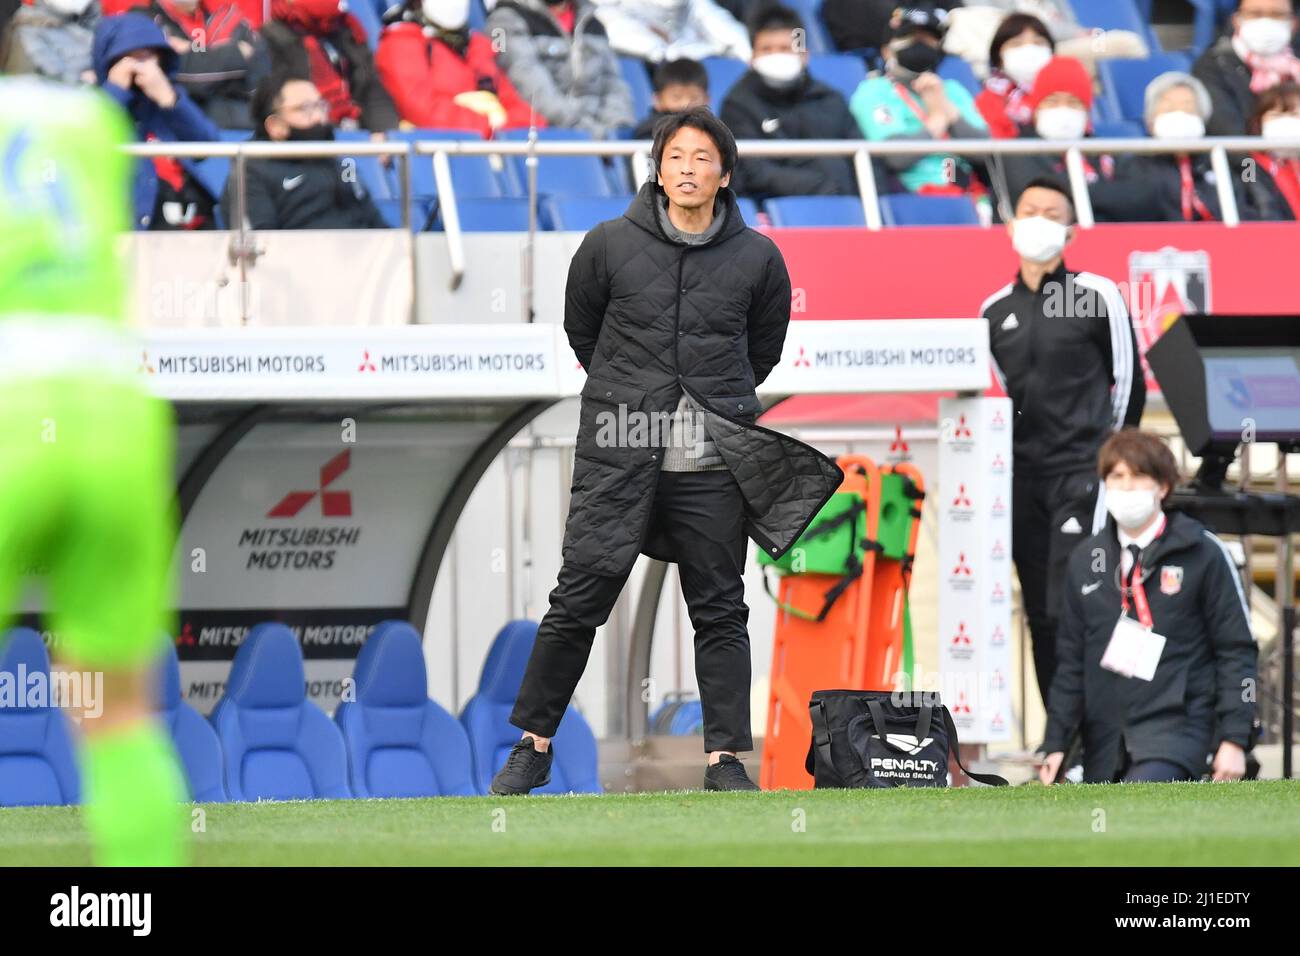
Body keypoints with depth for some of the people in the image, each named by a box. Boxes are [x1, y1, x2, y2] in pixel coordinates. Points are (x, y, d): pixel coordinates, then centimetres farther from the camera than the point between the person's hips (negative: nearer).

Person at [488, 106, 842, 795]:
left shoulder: (758, 259, 3)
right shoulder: (609, 246, 0)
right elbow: (580, 327, 17)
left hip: (714, 460, 1)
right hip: (619, 453, -1)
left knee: (720, 611, 3)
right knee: (579, 600, -3)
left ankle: (726, 758, 7)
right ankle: (533, 747, 6)